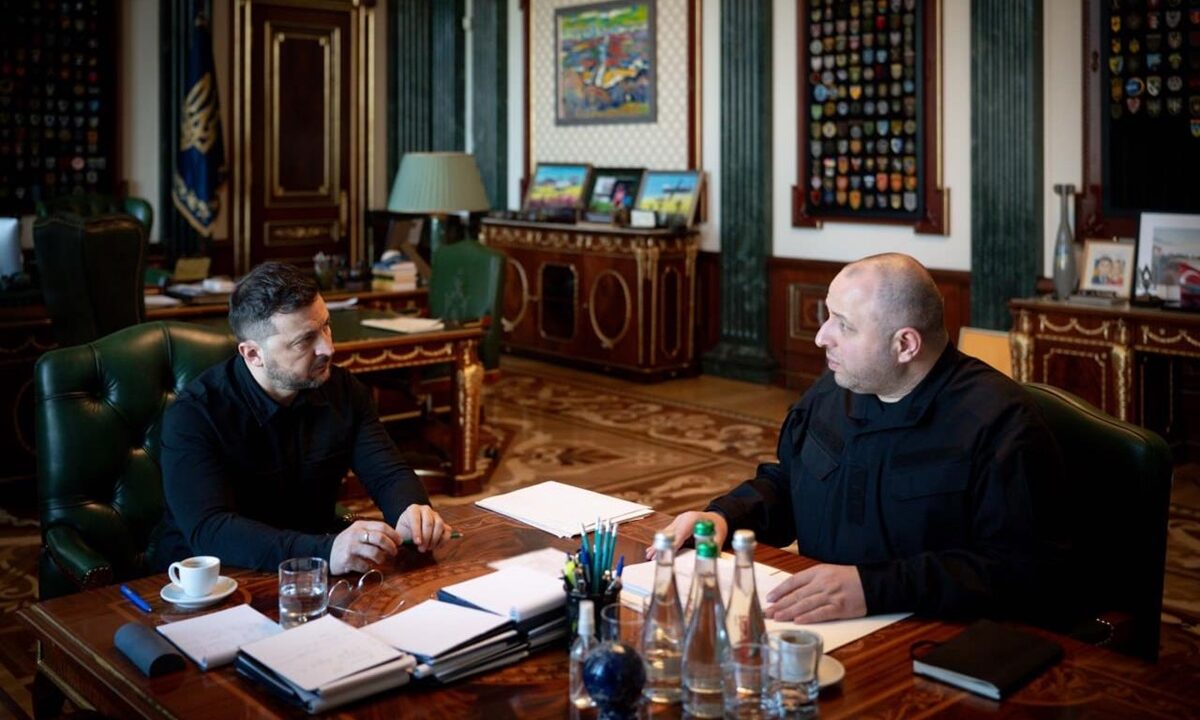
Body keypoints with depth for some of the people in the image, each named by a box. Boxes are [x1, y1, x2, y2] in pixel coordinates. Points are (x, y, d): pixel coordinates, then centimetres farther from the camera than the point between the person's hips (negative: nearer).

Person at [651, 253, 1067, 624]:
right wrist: (723, 517, 4)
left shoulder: (1000, 423, -15)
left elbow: (1023, 568, -23)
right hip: (814, 626, 8)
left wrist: (875, 588, -31)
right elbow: (782, 484, 25)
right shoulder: (831, 392, 9)